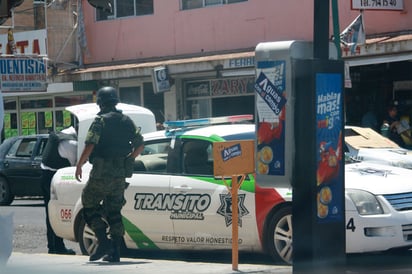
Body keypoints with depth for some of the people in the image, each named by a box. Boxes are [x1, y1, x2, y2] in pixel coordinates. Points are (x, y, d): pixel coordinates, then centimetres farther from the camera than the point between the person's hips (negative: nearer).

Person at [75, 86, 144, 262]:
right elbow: (140, 145, 13)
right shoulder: (127, 121, 10)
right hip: (120, 175, 6)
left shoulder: (101, 120, -9)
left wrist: (79, 165, -9)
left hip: (101, 173, -6)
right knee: (114, 211, 11)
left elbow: (90, 145, -18)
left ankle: (103, 242, -7)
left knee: (89, 205, 5)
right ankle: (115, 251, 8)